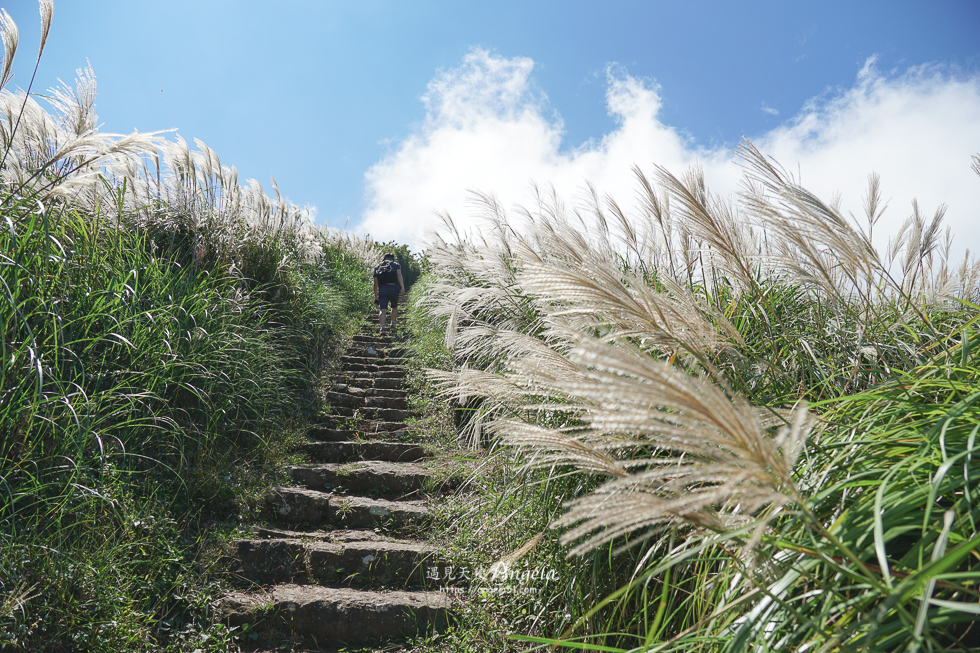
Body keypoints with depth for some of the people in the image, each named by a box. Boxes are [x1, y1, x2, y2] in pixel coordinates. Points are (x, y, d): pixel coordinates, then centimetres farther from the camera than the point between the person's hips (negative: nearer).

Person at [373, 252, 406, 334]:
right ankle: (393, 324, 22)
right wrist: (402, 288, -14)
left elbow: (375, 283, 19)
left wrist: (376, 296, 25)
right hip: (393, 288, 0)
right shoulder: (396, 265, 17)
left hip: (382, 289, 0)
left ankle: (382, 327, -24)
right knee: (394, 307, 24)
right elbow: (399, 275, -4)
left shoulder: (378, 267, 23)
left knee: (382, 309, -6)